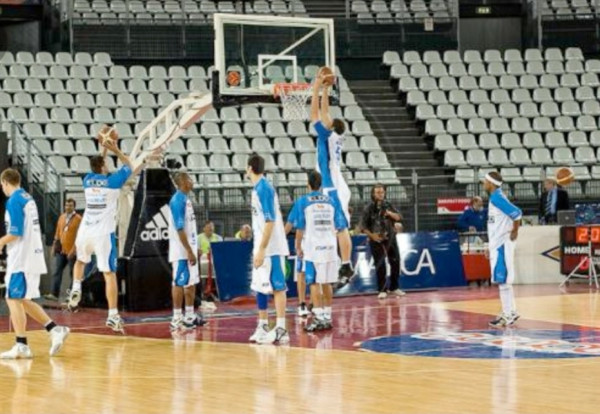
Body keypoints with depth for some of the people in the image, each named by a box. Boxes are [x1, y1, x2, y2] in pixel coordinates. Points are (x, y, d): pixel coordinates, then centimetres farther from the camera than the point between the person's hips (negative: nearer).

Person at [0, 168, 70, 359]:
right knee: (24, 300, 16)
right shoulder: (28, 199, 14)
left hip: (21, 259, -9)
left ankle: (21, 346, -5)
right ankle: (54, 329, 9)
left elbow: (15, 233, -18)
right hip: (33, 256, 9)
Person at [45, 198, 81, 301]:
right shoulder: (62, 217, 12)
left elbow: (78, 236, -11)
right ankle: (54, 294, -10)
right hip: (61, 250, 5)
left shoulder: (78, 219, -6)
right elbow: (57, 232, 17)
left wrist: (73, 250, -17)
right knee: (57, 272, -5)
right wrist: (55, 245, 10)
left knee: (73, 273, 4)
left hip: (71, 251, -5)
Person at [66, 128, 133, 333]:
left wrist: (104, 150, 37)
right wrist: (115, 150, 21)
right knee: (109, 274, -3)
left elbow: (98, 169, 33)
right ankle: (113, 316, -9)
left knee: (80, 260, 33)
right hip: (104, 233, -4)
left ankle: (76, 289, 10)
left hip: (85, 231, 4)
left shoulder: (88, 180, 9)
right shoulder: (112, 181, -4)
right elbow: (128, 166, 15)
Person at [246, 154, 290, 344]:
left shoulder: (264, 188, -15)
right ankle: (262, 327, 20)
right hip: (262, 247, 10)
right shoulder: (258, 188, 13)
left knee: (277, 287, -7)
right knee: (260, 286, 13)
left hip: (271, 248, -10)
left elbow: (270, 221, -20)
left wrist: (261, 250, -22)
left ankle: (281, 329, -6)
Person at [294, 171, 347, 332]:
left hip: (313, 247, -4)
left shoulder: (303, 202, -3)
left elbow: (300, 228, -5)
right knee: (327, 283, 11)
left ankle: (319, 318, -8)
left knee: (314, 283, -2)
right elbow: (339, 226, 7)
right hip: (329, 246, 4)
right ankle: (327, 317, 15)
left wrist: (298, 247, 4)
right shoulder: (331, 201, 8)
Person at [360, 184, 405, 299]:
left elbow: (399, 217, 2)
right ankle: (382, 290, 1)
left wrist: (390, 214, -15)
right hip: (377, 240, -4)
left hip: (390, 238, 4)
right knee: (380, 265, -4)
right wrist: (372, 235, -16)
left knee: (395, 263, 6)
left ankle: (394, 287, 19)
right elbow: (363, 225, -5)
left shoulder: (388, 205, 6)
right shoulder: (369, 208, -4)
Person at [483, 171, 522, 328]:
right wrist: (491, 246, 21)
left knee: (502, 279, -7)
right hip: (497, 244, 10)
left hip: (502, 244, -10)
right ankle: (510, 312, 18)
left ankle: (509, 314, -4)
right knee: (502, 279, 13)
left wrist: (514, 232, -15)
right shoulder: (494, 198, 14)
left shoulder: (497, 198, -16)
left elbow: (516, 213, -26)